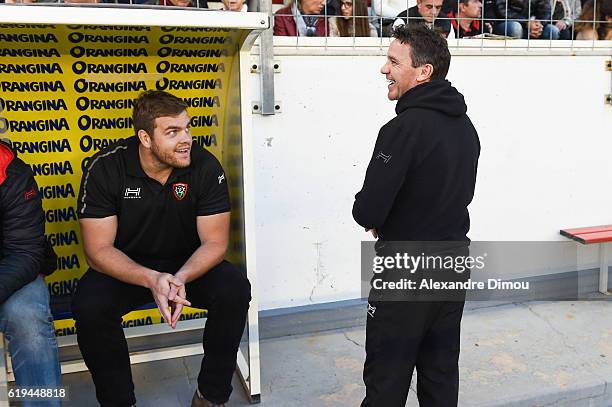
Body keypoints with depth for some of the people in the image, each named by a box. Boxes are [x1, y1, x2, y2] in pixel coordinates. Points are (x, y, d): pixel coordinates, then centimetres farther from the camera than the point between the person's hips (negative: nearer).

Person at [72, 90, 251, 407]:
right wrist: (151, 279, -35)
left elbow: (214, 242, -13)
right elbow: (98, 250, -17)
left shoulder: (206, 166, -16)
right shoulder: (104, 168, -17)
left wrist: (181, 279, -34)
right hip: (124, 268, 0)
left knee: (234, 289, -26)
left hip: (188, 263, 1)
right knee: (89, 306, -30)